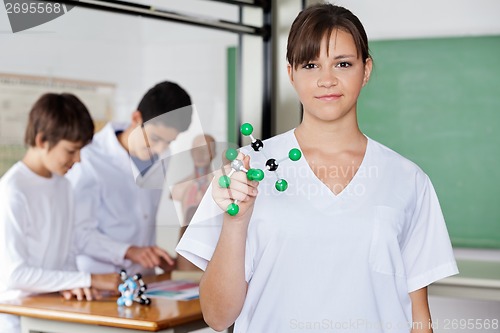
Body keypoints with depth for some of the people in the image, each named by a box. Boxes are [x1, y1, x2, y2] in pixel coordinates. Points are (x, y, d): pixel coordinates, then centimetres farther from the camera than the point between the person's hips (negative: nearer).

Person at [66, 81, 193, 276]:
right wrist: (129, 252, -26)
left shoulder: (161, 158, 8)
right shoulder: (90, 161, -12)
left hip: (144, 278, 4)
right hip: (97, 280, -4)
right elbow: (78, 233, -14)